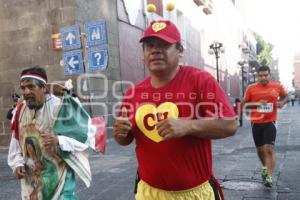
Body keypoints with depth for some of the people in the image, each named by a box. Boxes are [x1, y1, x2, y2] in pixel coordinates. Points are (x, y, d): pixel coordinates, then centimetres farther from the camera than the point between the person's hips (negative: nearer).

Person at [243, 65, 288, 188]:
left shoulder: (277, 86, -1)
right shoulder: (251, 88, -5)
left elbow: (285, 96, 18)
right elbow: (244, 104, 1)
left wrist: (282, 103, -5)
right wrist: (256, 103, -17)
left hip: (270, 122, -1)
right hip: (256, 123, 1)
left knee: (269, 149, -12)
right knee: (260, 149, 15)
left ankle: (269, 177, -6)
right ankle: (264, 167, 43)